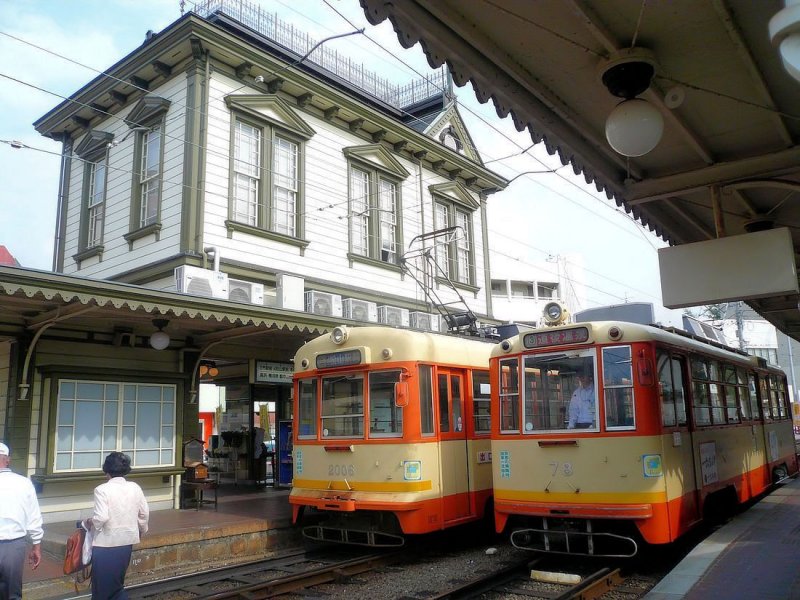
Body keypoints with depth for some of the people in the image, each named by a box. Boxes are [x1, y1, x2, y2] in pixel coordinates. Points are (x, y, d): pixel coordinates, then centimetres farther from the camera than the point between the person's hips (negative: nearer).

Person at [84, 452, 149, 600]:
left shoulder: (102, 489, -15)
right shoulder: (135, 488, 0)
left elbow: (101, 517, -21)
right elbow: (144, 513, 6)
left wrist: (90, 522, -1)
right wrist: (142, 530, 22)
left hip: (106, 543, -5)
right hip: (127, 541, 5)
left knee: (102, 585, 9)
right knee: (117, 582, 20)